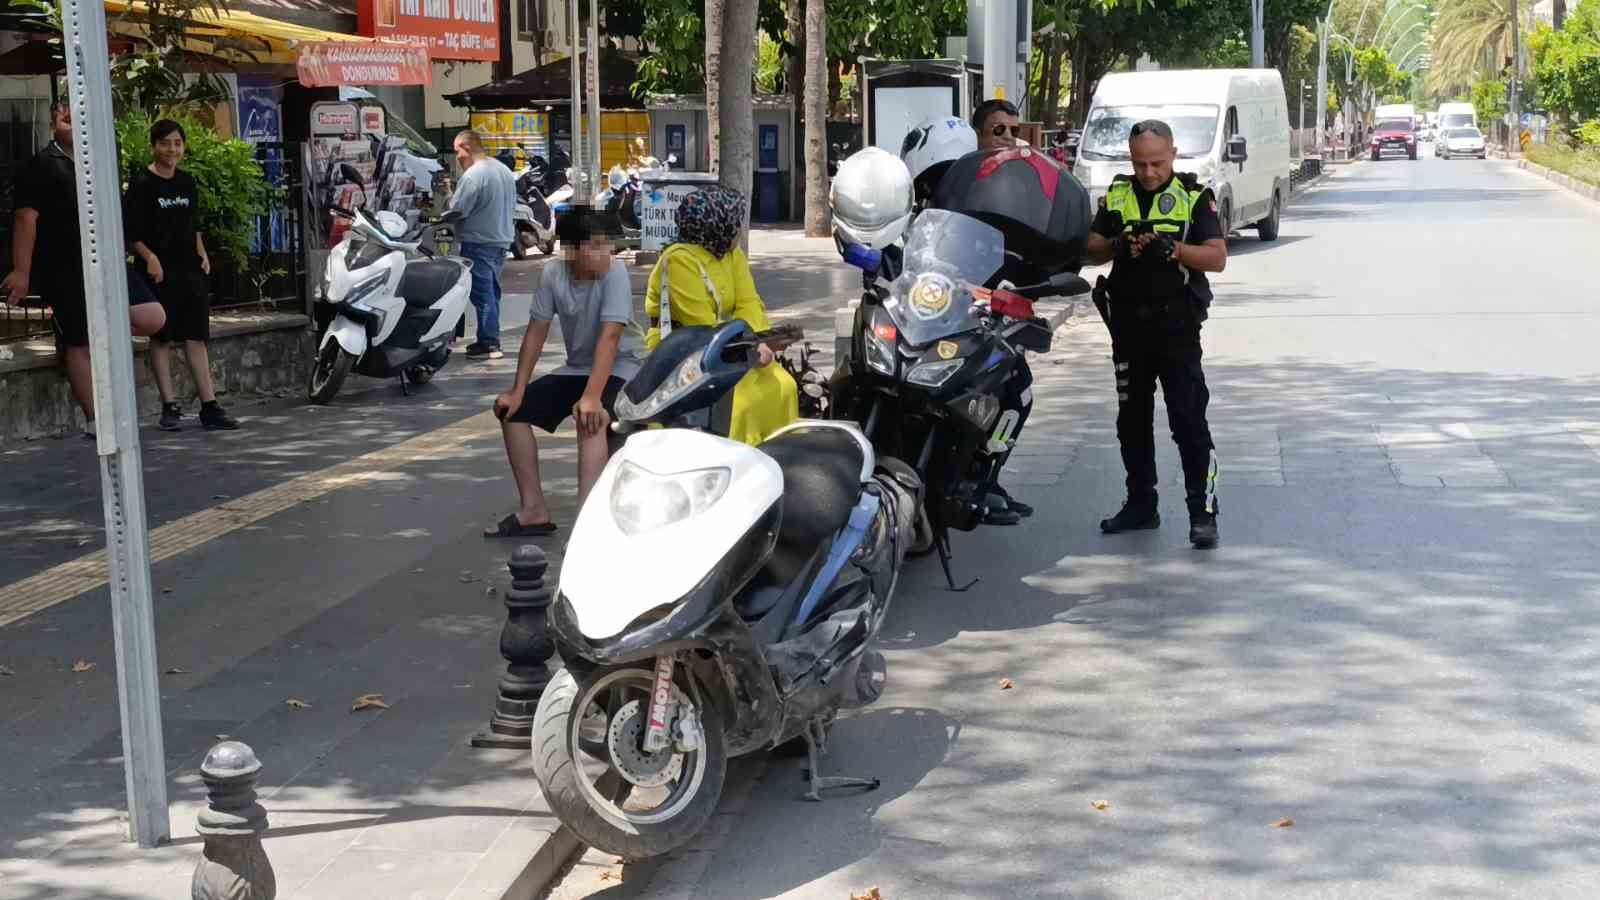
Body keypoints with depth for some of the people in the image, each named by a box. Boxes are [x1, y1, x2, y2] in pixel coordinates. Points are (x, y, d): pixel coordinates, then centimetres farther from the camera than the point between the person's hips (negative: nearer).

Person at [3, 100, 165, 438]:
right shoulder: (42, 166, -7)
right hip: (63, 271, -7)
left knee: (153, 319, -4)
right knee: (82, 345, -3)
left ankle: (85, 326, 16)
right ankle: (95, 421, 6)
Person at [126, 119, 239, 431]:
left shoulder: (187, 182, 13)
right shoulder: (141, 183, -6)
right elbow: (130, 232, -8)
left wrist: (202, 254, 11)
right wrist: (150, 257, -19)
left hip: (189, 267, 6)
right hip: (160, 270, -5)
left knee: (196, 337, 4)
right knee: (162, 338, 1)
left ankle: (209, 406, 5)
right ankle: (169, 406, 6)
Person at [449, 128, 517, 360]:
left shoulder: (473, 175, -19)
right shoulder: (504, 170, 10)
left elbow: (457, 211, -19)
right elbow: (512, 204, 18)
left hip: (479, 243, -9)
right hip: (502, 239, 9)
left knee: (482, 293, -3)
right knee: (492, 291, 16)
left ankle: (489, 343, -1)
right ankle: (490, 338, 22)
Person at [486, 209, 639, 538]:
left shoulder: (614, 273, -22)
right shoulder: (552, 274, -9)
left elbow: (609, 338, -30)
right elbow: (536, 332, -3)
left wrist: (592, 396, -39)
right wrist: (517, 391, -7)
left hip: (616, 370, -6)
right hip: (574, 369, 6)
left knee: (590, 419, -34)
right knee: (511, 410, -3)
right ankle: (534, 509, 2)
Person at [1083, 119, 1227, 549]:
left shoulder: (1194, 197, -2)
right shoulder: (1117, 195, 10)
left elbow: (1217, 257, -9)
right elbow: (1091, 250, 8)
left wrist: (1172, 247, -23)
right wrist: (1118, 245, -13)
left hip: (1177, 324, -5)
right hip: (1128, 323, 5)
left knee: (1188, 419, -9)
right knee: (1133, 419, 12)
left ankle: (1203, 512, -6)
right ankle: (1141, 504, 24)